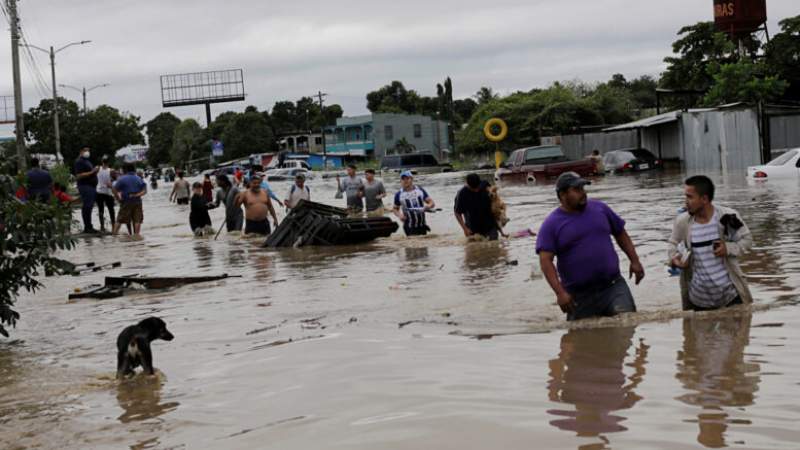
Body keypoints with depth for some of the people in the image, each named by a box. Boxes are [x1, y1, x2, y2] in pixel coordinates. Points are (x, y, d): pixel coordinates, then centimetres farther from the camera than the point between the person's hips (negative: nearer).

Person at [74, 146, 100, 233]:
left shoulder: (87, 161, 23)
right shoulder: (79, 162, -8)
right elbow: (79, 176, -19)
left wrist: (95, 171, 15)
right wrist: (91, 172, -21)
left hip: (91, 186, 10)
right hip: (85, 186, -10)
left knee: (89, 207, 10)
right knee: (86, 207, -10)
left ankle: (88, 227, 14)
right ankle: (87, 227, -10)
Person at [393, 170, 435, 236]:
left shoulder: (420, 190, 6)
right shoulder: (399, 194, 1)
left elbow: (432, 203, 7)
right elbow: (395, 208, 12)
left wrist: (428, 206, -17)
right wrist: (399, 215, -9)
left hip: (422, 225, 3)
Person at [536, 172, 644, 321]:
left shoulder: (600, 208, 9)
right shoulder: (551, 225, -3)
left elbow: (621, 234, 21)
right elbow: (545, 261, -11)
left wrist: (635, 261, 11)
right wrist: (560, 292, -22)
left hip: (613, 286, 2)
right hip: (579, 296, -1)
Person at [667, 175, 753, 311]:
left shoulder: (727, 217, -14)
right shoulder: (682, 222, -8)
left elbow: (747, 239, -3)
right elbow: (674, 244, 9)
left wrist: (729, 248, -21)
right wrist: (674, 258, -13)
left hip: (729, 291, -2)